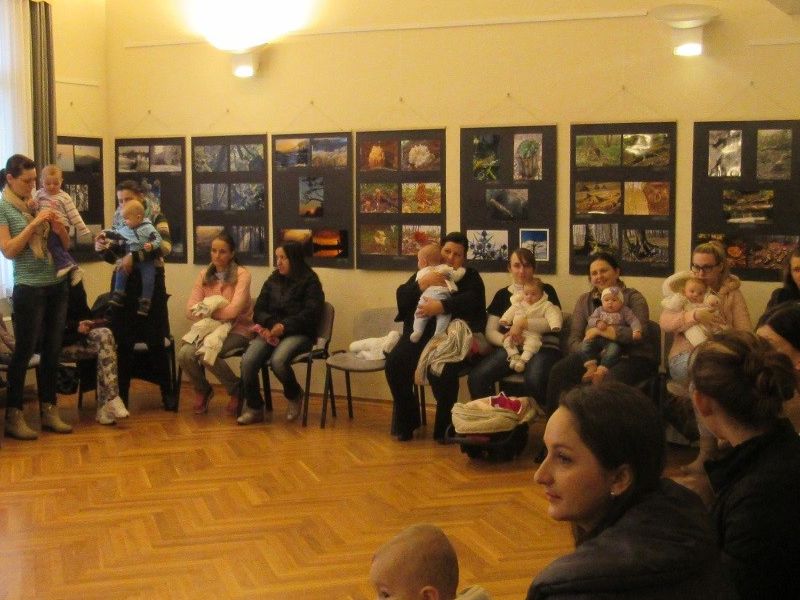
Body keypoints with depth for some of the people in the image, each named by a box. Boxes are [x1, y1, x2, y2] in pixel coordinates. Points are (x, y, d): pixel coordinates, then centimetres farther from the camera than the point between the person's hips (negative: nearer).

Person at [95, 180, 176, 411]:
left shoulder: (156, 219, -2)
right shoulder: (118, 221, 11)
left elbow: (164, 246, -19)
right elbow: (115, 257, 13)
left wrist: (134, 256, -27)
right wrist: (103, 248, -8)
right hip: (124, 285, 3)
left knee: (155, 341, 0)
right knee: (123, 342, 2)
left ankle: (168, 392, 10)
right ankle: (121, 394, 9)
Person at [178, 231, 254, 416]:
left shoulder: (242, 274, -7)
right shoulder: (204, 275, 8)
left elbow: (234, 310, -19)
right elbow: (190, 310, -1)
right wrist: (216, 310, -16)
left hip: (237, 330, -4)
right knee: (184, 354, -25)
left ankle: (236, 390, -3)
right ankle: (202, 390, 8)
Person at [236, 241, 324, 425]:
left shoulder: (310, 282, 2)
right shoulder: (272, 281, 18)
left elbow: (310, 313, -9)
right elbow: (259, 310, 15)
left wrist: (284, 326, -18)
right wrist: (268, 325, -8)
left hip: (298, 333, -5)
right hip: (270, 331, 5)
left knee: (278, 360, -34)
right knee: (248, 360, -24)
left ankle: (294, 396, -2)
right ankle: (254, 408, -7)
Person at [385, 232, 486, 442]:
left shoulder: (470, 277, 10)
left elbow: (472, 299, -13)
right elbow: (402, 297, 4)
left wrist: (442, 306, -26)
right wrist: (423, 284, -14)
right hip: (419, 333, 3)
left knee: (443, 371, -32)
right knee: (395, 363, -23)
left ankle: (445, 427, -10)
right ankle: (406, 422, -4)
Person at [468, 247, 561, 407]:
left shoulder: (545, 290, 13)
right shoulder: (502, 294, 20)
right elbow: (490, 331, 13)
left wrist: (523, 324, -15)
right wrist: (504, 339, -11)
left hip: (543, 347, -3)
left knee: (535, 380, -37)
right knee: (476, 378, -24)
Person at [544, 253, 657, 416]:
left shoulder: (633, 297, 2)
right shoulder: (584, 300, 14)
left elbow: (641, 333, -15)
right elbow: (574, 338, 3)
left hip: (634, 356, -4)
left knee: (612, 377, -38)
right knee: (559, 371, -22)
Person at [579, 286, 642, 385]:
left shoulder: (624, 311, 7)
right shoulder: (599, 310, 15)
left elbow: (634, 321, -2)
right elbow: (590, 320, 6)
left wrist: (636, 331, -22)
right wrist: (598, 322, -16)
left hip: (614, 340, -3)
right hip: (597, 338, 3)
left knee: (614, 349, -35)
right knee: (585, 345, -22)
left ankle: (601, 371, -38)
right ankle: (591, 367, -26)